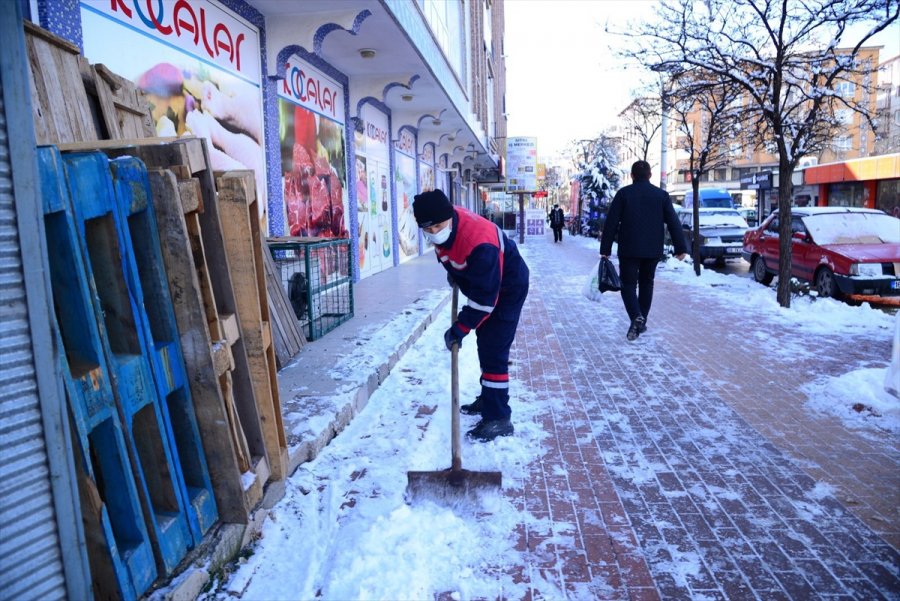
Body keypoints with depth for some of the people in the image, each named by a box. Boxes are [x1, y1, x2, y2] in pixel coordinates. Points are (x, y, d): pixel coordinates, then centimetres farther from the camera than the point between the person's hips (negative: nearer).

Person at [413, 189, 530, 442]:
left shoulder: (480, 243, -40)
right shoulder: (444, 223, -15)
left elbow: (485, 297, -35)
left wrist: (460, 328, -31)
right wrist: (452, 269, 9)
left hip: (507, 288, -9)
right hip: (481, 282, 9)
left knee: (493, 351, -12)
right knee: (484, 344, 18)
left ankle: (498, 418, -4)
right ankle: (488, 398, 35)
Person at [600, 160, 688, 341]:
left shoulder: (623, 193, -4)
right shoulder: (662, 195, 4)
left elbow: (611, 223, -7)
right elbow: (674, 223, 1)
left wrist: (605, 249, -3)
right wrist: (680, 248, 6)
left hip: (629, 250, -3)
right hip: (653, 250, 3)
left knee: (628, 284, 3)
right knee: (646, 283, 17)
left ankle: (636, 317, -21)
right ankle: (641, 322, 20)